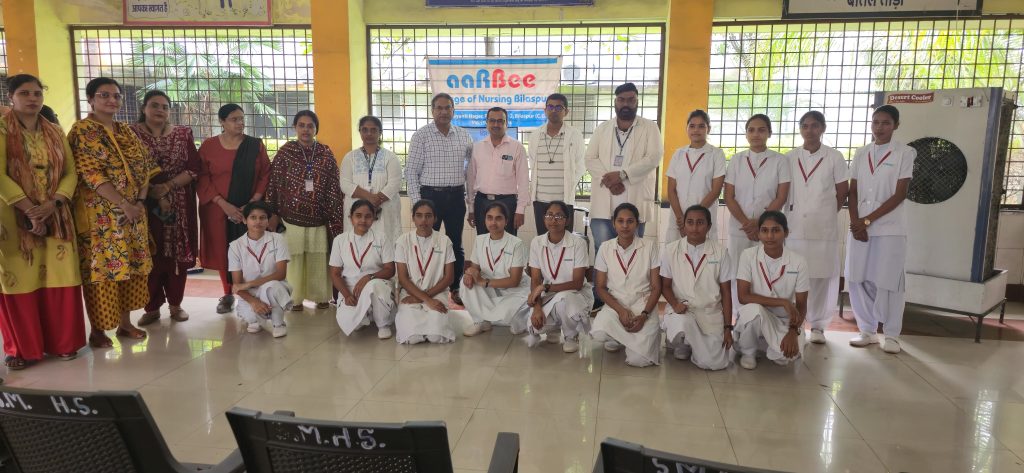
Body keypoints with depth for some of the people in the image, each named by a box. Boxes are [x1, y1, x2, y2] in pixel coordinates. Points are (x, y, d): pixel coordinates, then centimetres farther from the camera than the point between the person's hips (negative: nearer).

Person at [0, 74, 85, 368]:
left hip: (55, 217, 3)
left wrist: (52, 204, -12)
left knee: (59, 279, 3)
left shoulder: (54, 132, 11)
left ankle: (61, 342, 15)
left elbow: (70, 172, 4)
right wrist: (29, 209, -19)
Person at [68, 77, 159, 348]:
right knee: (100, 267, -1)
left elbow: (145, 167, 11)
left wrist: (140, 201, -4)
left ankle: (125, 322, 20)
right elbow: (90, 173, -15)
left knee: (131, 265, 9)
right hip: (100, 214, -6)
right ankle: (97, 329, 10)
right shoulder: (82, 131, -7)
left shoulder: (127, 132, 14)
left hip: (133, 212, 6)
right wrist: (123, 204, -19)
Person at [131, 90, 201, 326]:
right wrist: (154, 194, -13)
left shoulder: (183, 133, 5)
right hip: (144, 204, -1)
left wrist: (167, 187, -14)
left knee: (177, 254, 4)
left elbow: (193, 169, -2)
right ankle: (152, 307, 15)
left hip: (180, 204, 1)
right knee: (150, 255, 3)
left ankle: (175, 304, 17)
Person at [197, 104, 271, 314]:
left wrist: (252, 204, -11)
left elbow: (265, 175, 0)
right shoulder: (208, 146, 1)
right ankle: (228, 294, 21)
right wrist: (224, 204, -14)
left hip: (250, 209, 0)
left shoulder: (256, 145, 3)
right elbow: (202, 179, -3)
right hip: (219, 210, 0)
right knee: (223, 252, 6)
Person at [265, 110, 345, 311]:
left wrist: (335, 217, 1)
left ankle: (321, 296, 20)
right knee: (294, 258, 4)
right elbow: (274, 184, 1)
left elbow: (333, 187, 5)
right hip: (292, 216, -1)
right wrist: (273, 213, -2)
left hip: (319, 217, 1)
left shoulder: (325, 153, 4)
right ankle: (295, 298, 16)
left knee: (319, 259, 7)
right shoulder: (285, 152, 0)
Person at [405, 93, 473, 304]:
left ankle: (456, 288, 22)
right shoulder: (421, 135, -4)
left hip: (456, 196, 3)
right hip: (430, 195, -3)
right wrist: (417, 203, -10)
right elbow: (411, 171, -5)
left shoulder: (463, 136, 6)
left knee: (456, 244, 10)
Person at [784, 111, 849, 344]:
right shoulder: (789, 158, 8)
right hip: (793, 227, 1)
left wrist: (826, 214, 5)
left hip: (824, 228, -1)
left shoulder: (834, 158, 3)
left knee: (822, 277, 1)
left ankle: (818, 325, 13)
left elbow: (842, 193, 7)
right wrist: (784, 218, 4)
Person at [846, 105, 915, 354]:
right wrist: (855, 223, -5)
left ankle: (891, 334, 12)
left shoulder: (904, 153, -2)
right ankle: (867, 330, 18)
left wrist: (867, 221, -10)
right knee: (858, 279, 4)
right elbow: (853, 193, 9)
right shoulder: (861, 154, 10)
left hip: (889, 228, -4)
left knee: (888, 281, -1)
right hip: (859, 226, 4)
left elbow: (899, 195, -8)